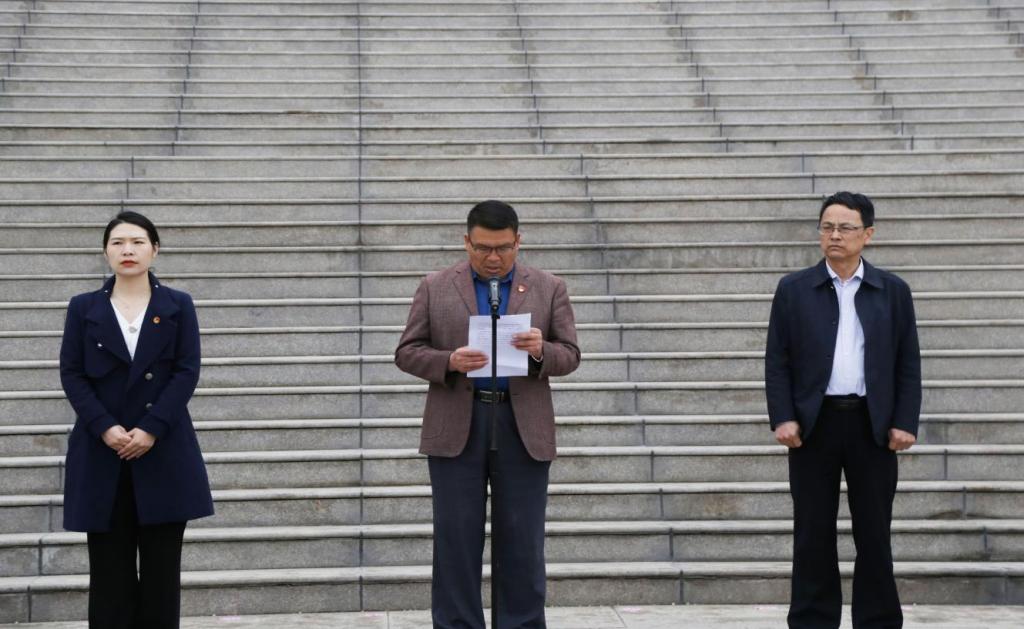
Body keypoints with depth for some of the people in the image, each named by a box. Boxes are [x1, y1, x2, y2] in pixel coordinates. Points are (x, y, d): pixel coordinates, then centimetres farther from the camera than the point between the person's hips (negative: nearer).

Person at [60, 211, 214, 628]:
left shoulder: (178, 306, 6)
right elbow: (71, 374, 1)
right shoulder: (83, 308, 8)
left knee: (161, 569, 2)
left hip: (163, 453, 0)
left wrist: (152, 429, -14)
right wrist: (104, 428, -14)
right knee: (110, 570, 1)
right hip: (102, 454, 0)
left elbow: (187, 371, -2)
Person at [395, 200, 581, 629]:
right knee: (456, 540, 2)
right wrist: (449, 362, -16)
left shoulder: (548, 288, 6)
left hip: (524, 429, 0)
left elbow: (569, 355, 5)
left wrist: (540, 351, -17)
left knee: (522, 543, 3)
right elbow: (407, 353, 3)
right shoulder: (435, 288, 5)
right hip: (456, 428, 0)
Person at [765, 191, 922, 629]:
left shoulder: (893, 291, 7)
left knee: (874, 533, 5)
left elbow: (908, 363, 5)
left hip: (873, 425, 0)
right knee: (813, 533, 3)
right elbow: (777, 360, 2)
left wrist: (905, 422, -4)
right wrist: (783, 418, -8)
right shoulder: (794, 290, 5)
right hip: (813, 424, 0)